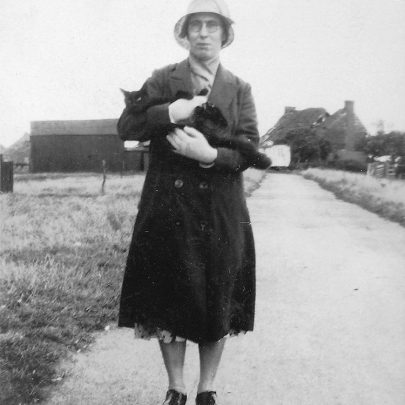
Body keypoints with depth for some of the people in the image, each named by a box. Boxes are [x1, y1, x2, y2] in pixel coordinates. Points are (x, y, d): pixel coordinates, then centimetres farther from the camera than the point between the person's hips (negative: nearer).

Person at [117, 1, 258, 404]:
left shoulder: (239, 89, 7)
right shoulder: (163, 79, 6)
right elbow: (126, 126, -5)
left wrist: (210, 155, -20)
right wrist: (167, 113, -20)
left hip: (220, 214, 1)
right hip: (166, 209, 0)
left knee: (217, 307, 7)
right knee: (167, 303, 6)